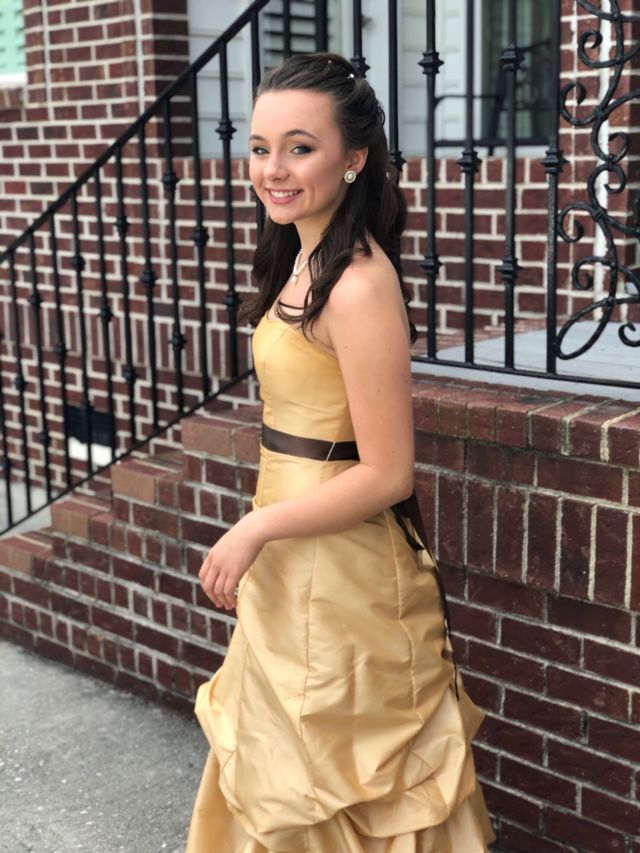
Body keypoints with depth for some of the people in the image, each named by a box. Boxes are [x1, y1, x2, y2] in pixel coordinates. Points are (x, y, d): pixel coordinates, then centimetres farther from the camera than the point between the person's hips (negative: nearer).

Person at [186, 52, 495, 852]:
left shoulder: (359, 283, -24)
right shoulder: (303, 258, 4)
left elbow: (386, 475, -23)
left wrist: (256, 528, -17)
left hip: (341, 573, -9)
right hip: (290, 565, 9)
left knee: (339, 788, 12)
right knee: (284, 763, 24)